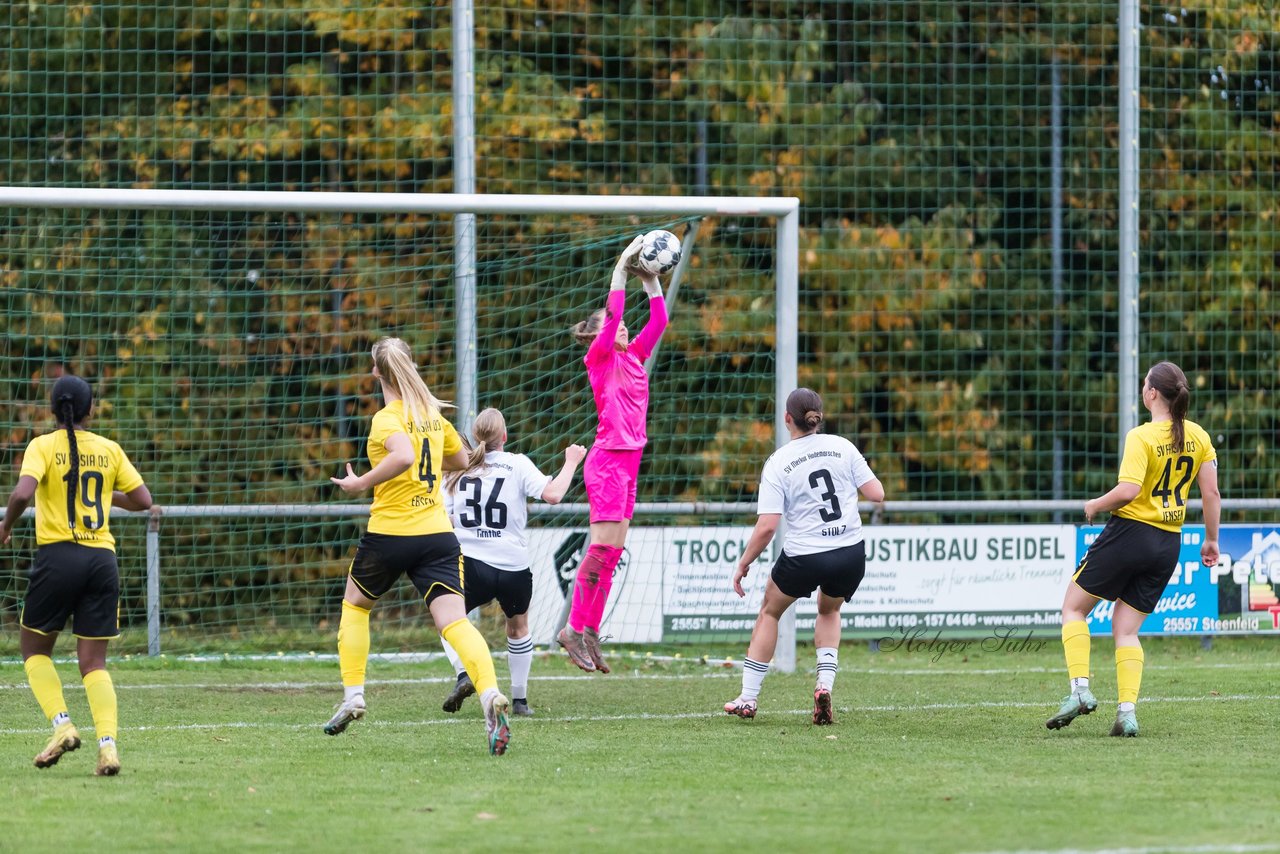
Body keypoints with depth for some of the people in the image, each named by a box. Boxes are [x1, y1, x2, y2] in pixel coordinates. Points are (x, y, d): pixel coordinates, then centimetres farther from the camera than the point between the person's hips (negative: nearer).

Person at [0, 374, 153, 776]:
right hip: (102, 559, 3)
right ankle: (108, 744, -13)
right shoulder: (109, 450, 6)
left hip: (57, 555, -3)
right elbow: (143, 500, 8)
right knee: (94, 663, 5)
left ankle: (62, 724, -3)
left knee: (34, 648, 16)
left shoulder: (43, 446, -3)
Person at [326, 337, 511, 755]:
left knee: (354, 605, 23)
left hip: (389, 533, -4)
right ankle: (490, 694, -33)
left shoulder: (387, 418, -9)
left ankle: (353, 694, 20)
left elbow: (403, 455, -30)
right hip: (438, 533, 4)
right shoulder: (432, 414, 11)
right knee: (453, 621, -9)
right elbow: (460, 460, 27)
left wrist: (360, 483, -18)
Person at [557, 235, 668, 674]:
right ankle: (573, 627, -7)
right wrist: (622, 270, -14)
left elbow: (658, 320, 15)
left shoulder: (634, 356, 15)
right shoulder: (599, 358, -5)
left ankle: (590, 633, 8)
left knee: (611, 554, 6)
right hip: (607, 459, -8)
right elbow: (613, 313, -17)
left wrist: (651, 281, 9)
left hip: (628, 460, 8)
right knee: (602, 548, -11)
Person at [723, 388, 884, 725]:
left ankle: (748, 699, 22)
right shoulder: (841, 447, -1)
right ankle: (825, 684, 11)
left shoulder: (777, 464, -7)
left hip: (803, 558, -3)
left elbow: (767, 527, -12)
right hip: (851, 554, 3)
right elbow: (877, 494, 0)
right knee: (829, 610, 32)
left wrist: (743, 564, 1)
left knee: (770, 610, 23)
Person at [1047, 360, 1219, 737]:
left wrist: (1096, 505, -6)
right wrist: (1211, 540, 14)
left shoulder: (1141, 437, -14)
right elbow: (1211, 493, 4)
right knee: (1126, 630, 12)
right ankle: (1127, 711, -3)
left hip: (1130, 530, -6)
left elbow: (1127, 491, -24)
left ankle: (1080, 689, -3)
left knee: (1074, 607, 11)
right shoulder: (1198, 437, 4)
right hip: (1168, 543, 6)